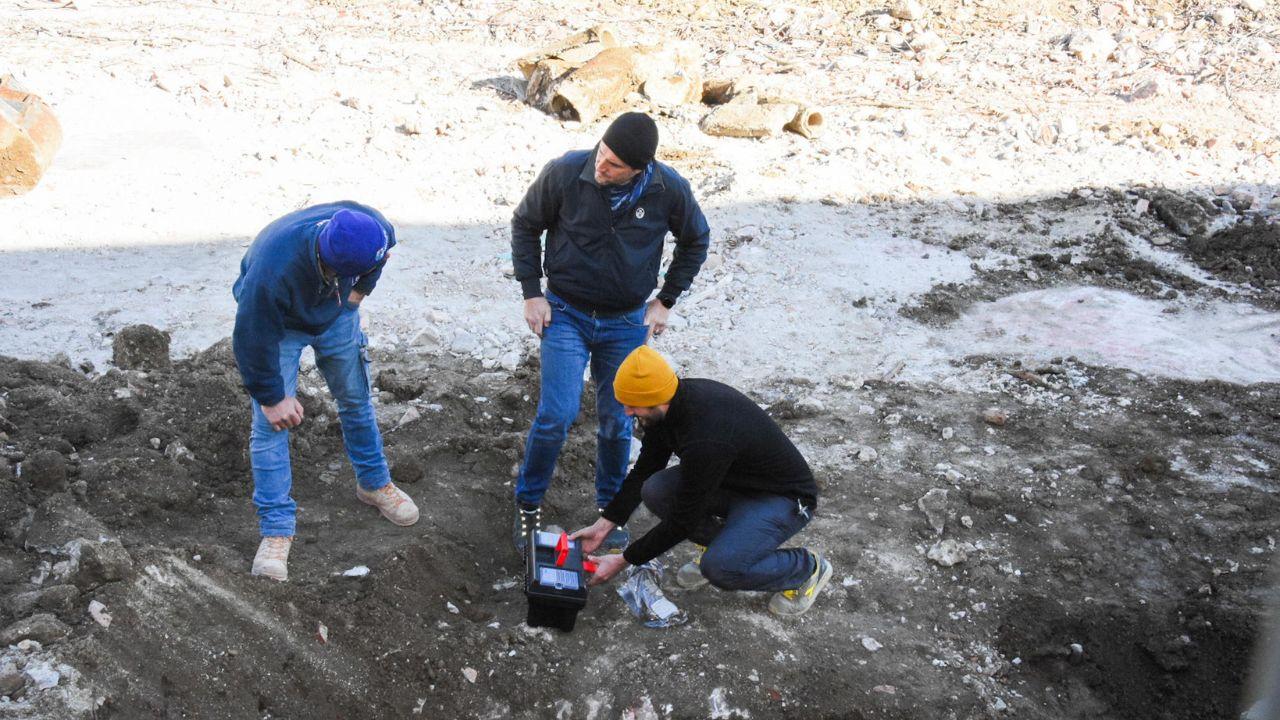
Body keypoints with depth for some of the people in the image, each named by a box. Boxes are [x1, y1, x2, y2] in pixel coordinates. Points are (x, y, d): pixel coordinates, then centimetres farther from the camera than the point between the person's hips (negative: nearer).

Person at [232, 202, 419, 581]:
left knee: (356, 400, 15)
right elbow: (253, 340, -31)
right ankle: (276, 528, 4)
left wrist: (360, 290, -8)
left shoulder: (371, 226, -34)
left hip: (337, 315, 4)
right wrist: (271, 398, -19)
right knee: (271, 423, -7)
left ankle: (374, 483, 38)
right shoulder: (272, 272, -46)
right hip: (277, 324, -4)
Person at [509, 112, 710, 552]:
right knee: (557, 414, -10)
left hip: (627, 321, 2)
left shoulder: (670, 190, -14)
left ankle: (610, 508, 29)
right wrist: (532, 293, -4)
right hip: (566, 313, -1)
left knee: (617, 421, 7)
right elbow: (525, 225, 0)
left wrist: (665, 300, 3)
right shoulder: (565, 173, -18)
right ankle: (528, 505, 13)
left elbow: (695, 242, 6)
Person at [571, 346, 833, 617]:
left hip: (784, 496, -8)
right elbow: (643, 472, 3)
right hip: (734, 480, 8)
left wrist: (624, 560, -16)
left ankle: (808, 567, -2)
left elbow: (683, 520, -27)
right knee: (654, 490, -15)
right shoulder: (675, 401, -11)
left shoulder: (706, 439, -37)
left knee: (720, 569, -30)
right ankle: (720, 547, 10)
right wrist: (603, 525, 0)